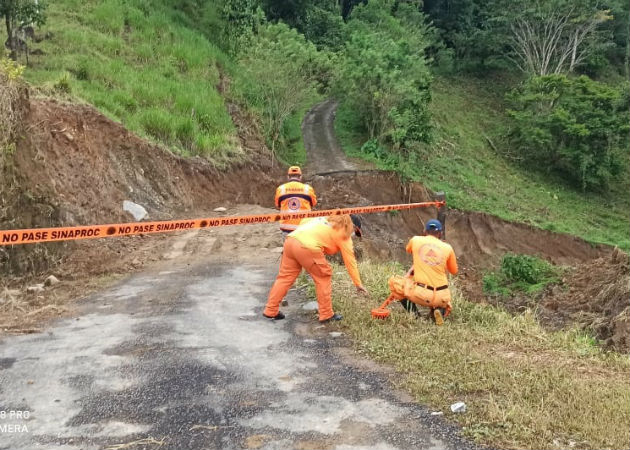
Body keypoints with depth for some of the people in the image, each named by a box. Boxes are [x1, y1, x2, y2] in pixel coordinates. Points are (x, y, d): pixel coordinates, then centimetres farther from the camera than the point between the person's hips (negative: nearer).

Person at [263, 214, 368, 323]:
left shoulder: (329, 220, 30)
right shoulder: (344, 233, 12)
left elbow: (304, 221, 25)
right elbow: (350, 261, 12)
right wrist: (358, 284, 18)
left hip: (291, 239, 7)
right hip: (307, 247, -7)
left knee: (285, 276, 15)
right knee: (323, 278, 10)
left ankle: (271, 310, 20)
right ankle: (326, 315, 15)